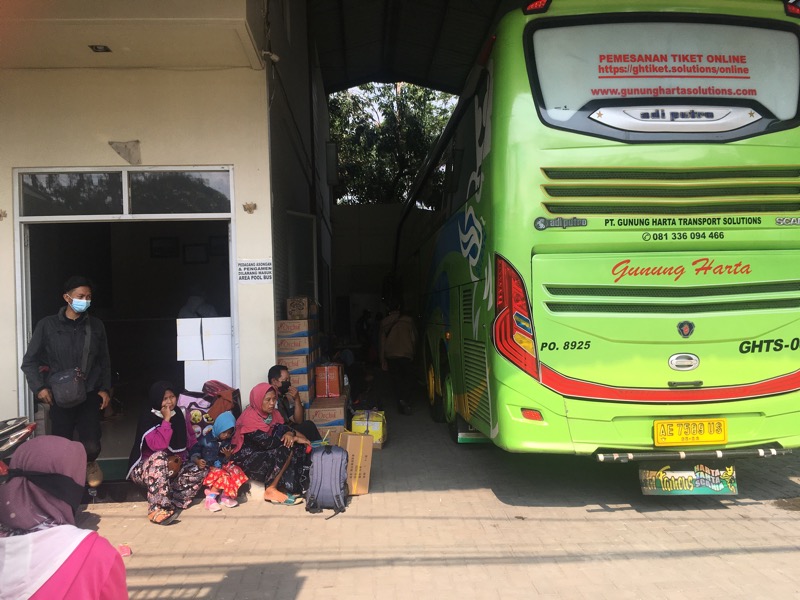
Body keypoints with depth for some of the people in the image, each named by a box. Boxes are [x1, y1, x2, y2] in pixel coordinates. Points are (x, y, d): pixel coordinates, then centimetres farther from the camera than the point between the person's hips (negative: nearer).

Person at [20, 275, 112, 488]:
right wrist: (39, 387, -10)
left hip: (89, 395, 1)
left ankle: (89, 463, 28)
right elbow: (29, 361, 2)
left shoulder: (96, 326, 4)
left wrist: (105, 388, 4)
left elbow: (104, 361, 11)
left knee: (91, 447, -9)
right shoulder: (47, 325, -3)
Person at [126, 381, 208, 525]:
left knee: (202, 471, -15)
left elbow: (191, 439, 12)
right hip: (146, 469, -6)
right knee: (159, 457, -38)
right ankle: (158, 509, -42)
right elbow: (157, 445, -29)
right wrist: (166, 420, -27)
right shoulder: (148, 417, -15)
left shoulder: (178, 414, 3)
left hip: (174, 467, 6)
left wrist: (196, 457, -2)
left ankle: (170, 502, -27)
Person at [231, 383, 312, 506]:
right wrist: (294, 438, -20)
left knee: (300, 448, -12)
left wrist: (290, 434, -22)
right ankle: (271, 490, -20)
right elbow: (267, 442, -26)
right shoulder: (249, 417, -21)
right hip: (248, 459, -8)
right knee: (287, 450, -27)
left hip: (266, 454, 8)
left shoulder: (273, 413, 4)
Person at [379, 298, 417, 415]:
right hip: (407, 355, -1)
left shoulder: (384, 322, 5)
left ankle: (401, 405, 6)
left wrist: (383, 360, 10)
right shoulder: (408, 320, 2)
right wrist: (412, 352, 22)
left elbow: (382, 342, 6)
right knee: (408, 380, 5)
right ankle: (406, 400, -16)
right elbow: (414, 338, 7)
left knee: (396, 381, 8)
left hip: (391, 356, 1)